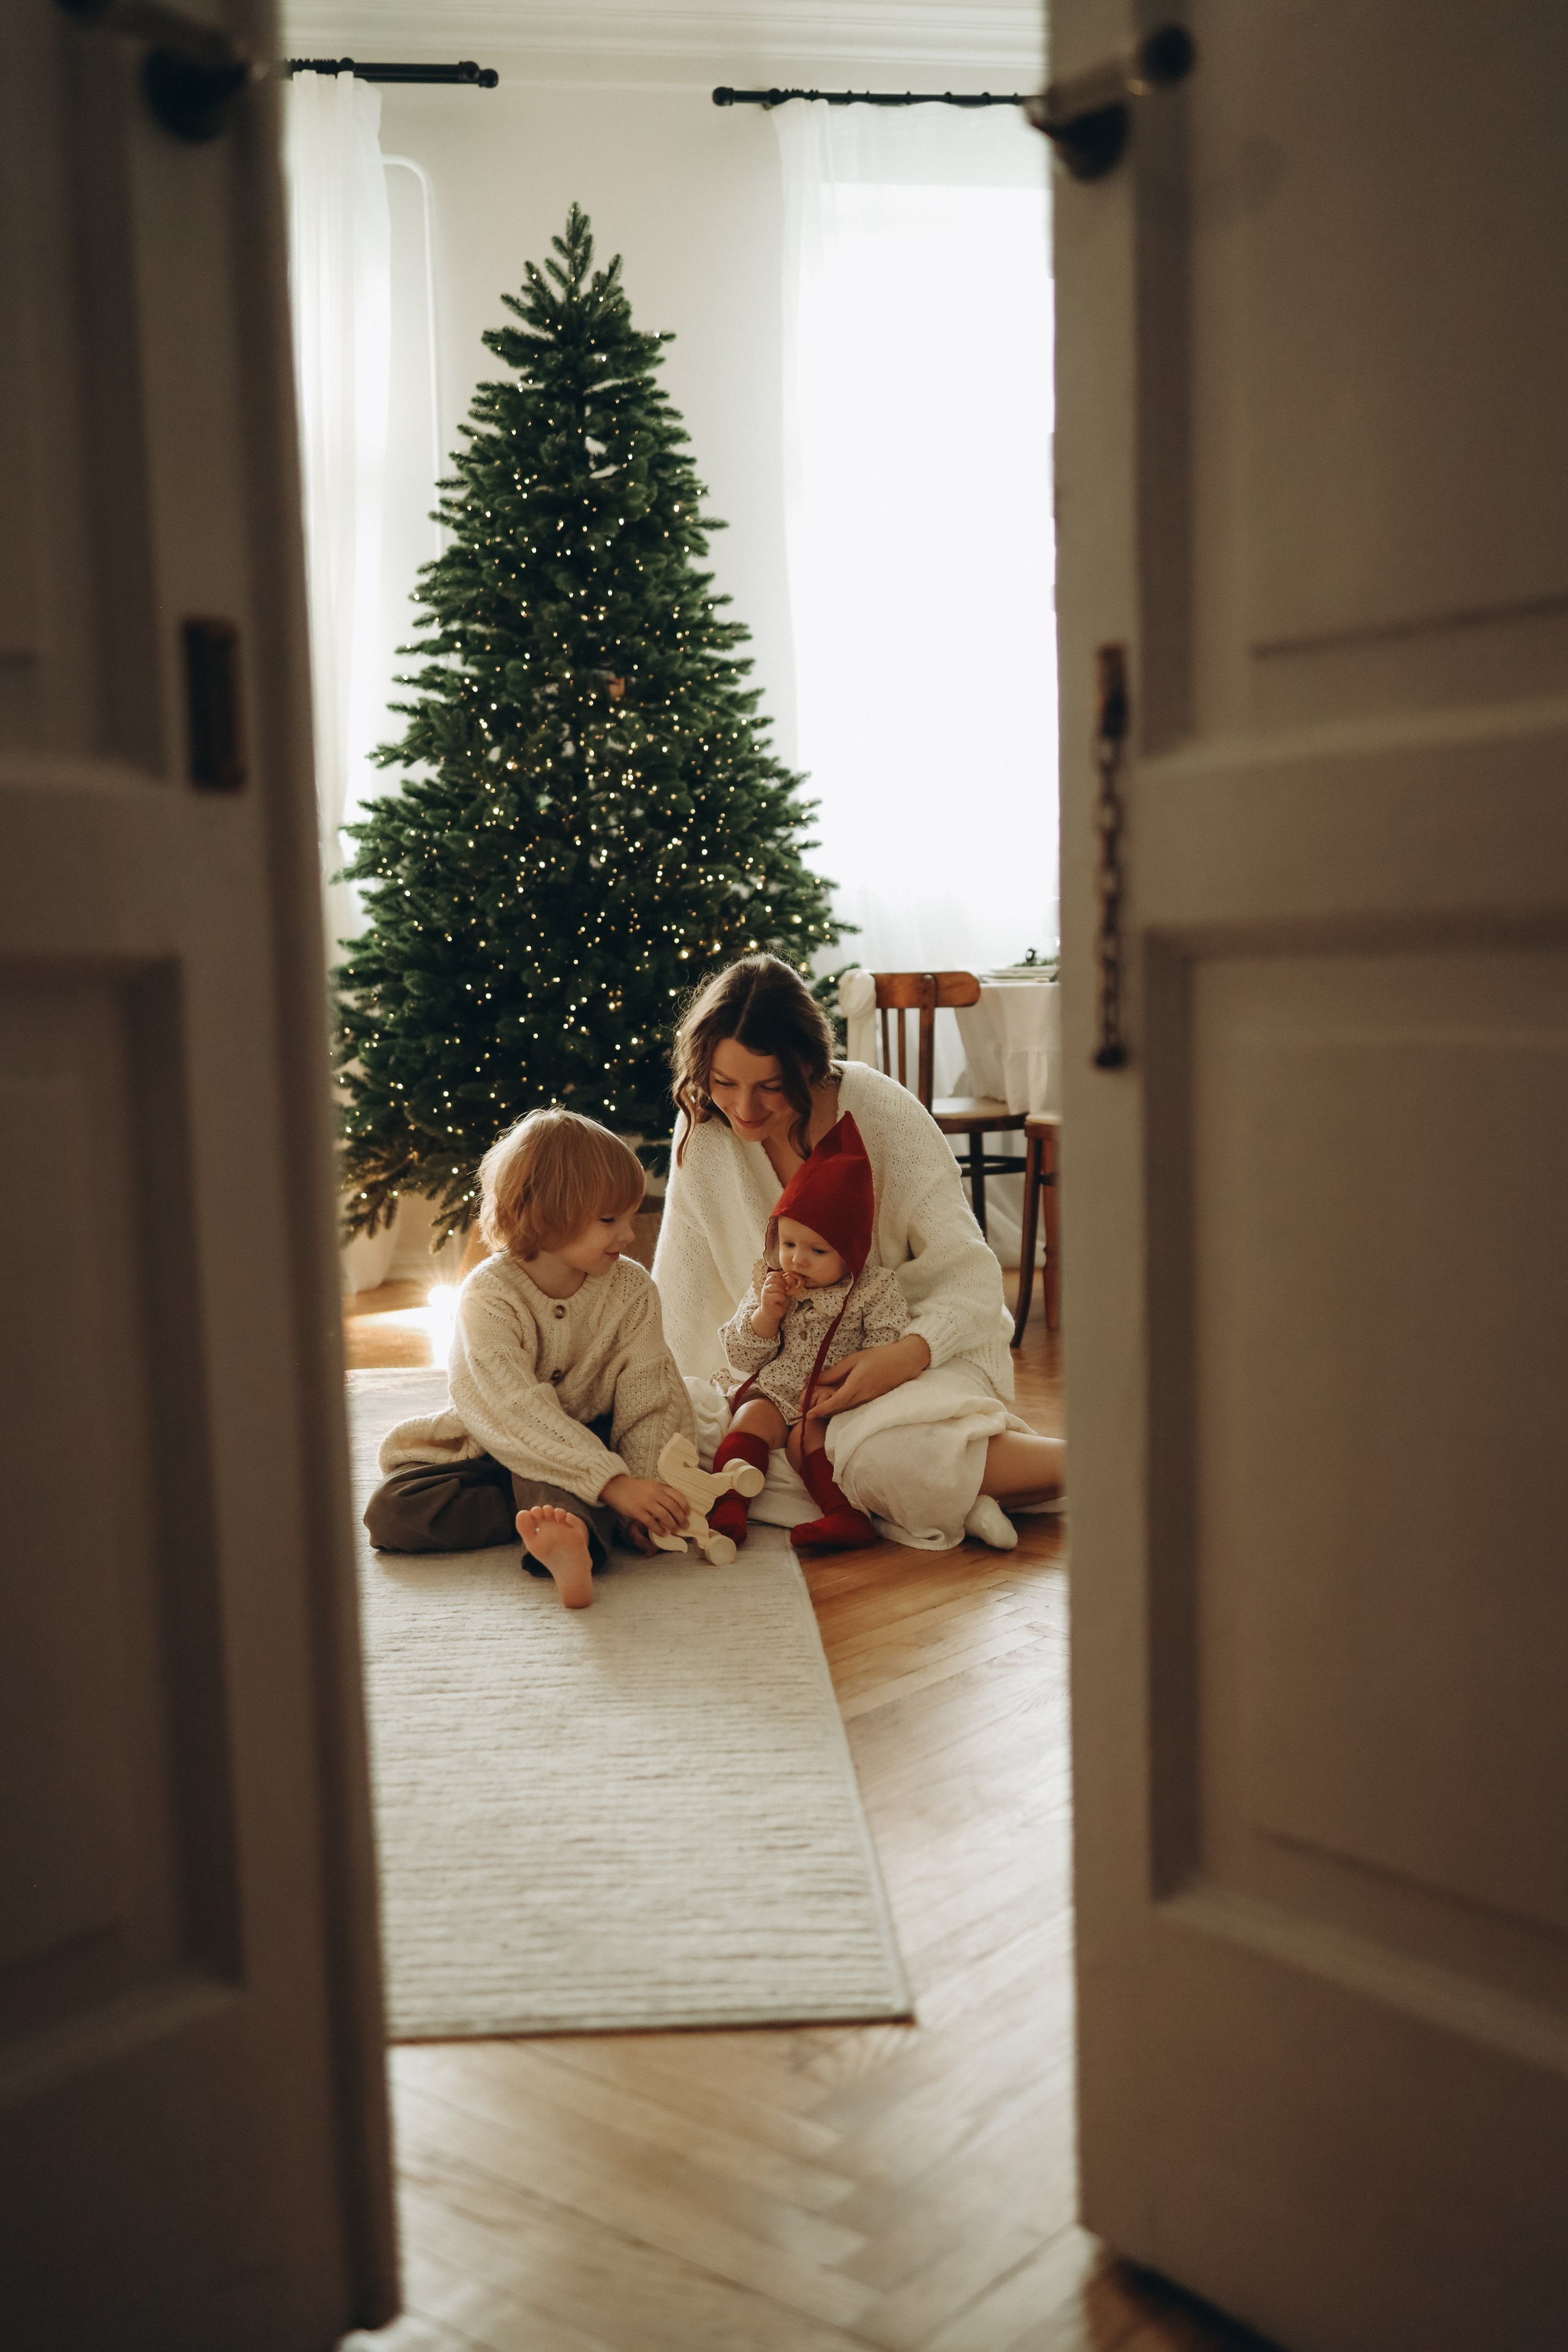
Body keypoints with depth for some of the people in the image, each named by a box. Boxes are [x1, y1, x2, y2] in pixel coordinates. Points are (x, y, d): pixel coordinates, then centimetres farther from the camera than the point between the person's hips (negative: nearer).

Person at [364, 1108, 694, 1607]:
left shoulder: (632, 1290, -10)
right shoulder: (488, 1296, -23)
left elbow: (649, 1401, -12)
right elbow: (516, 1415, -33)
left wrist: (648, 1486, -30)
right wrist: (613, 1485, -42)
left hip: (583, 1442, 1)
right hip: (490, 1451, 0)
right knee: (391, 1510, -24)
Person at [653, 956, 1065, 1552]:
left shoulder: (882, 1113, -19)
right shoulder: (704, 1127, -8)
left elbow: (971, 1277, -17)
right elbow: (682, 1297, -5)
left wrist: (907, 1354, -36)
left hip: (924, 1346, -5)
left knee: (885, 1456, -36)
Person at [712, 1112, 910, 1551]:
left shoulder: (876, 1290, -5)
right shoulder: (768, 1281, 6)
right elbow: (739, 1355, 5)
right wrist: (765, 1314, -13)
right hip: (771, 1393, 3)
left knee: (806, 1435, -29)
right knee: (753, 1418, -26)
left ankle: (846, 1514, -40)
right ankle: (727, 1510, -36)